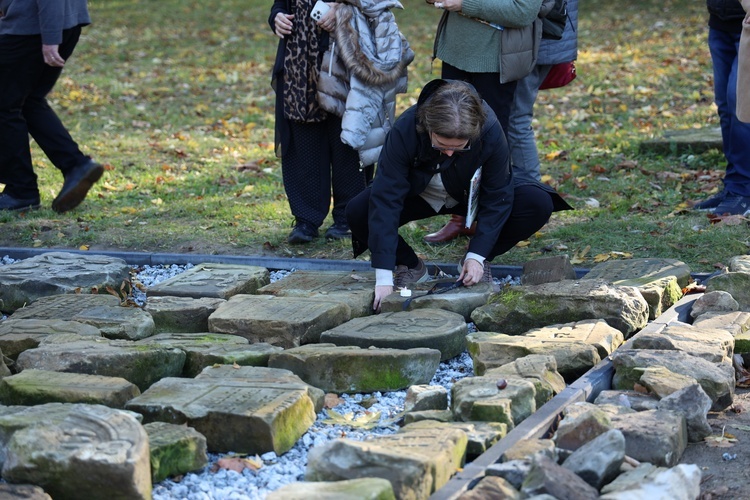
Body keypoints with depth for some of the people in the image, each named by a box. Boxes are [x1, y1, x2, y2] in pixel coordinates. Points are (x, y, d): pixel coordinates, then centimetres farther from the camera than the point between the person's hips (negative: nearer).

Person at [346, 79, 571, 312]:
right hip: (419, 195, -1)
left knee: (538, 205, -25)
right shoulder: (405, 130, -35)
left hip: (470, 197, 1)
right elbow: (386, 199, -36)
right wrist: (384, 278, -41)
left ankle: (478, 264, -2)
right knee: (357, 212, -29)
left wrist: (477, 256, -27)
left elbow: (497, 197, -21)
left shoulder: (490, 132, -33)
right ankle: (410, 265, -2)